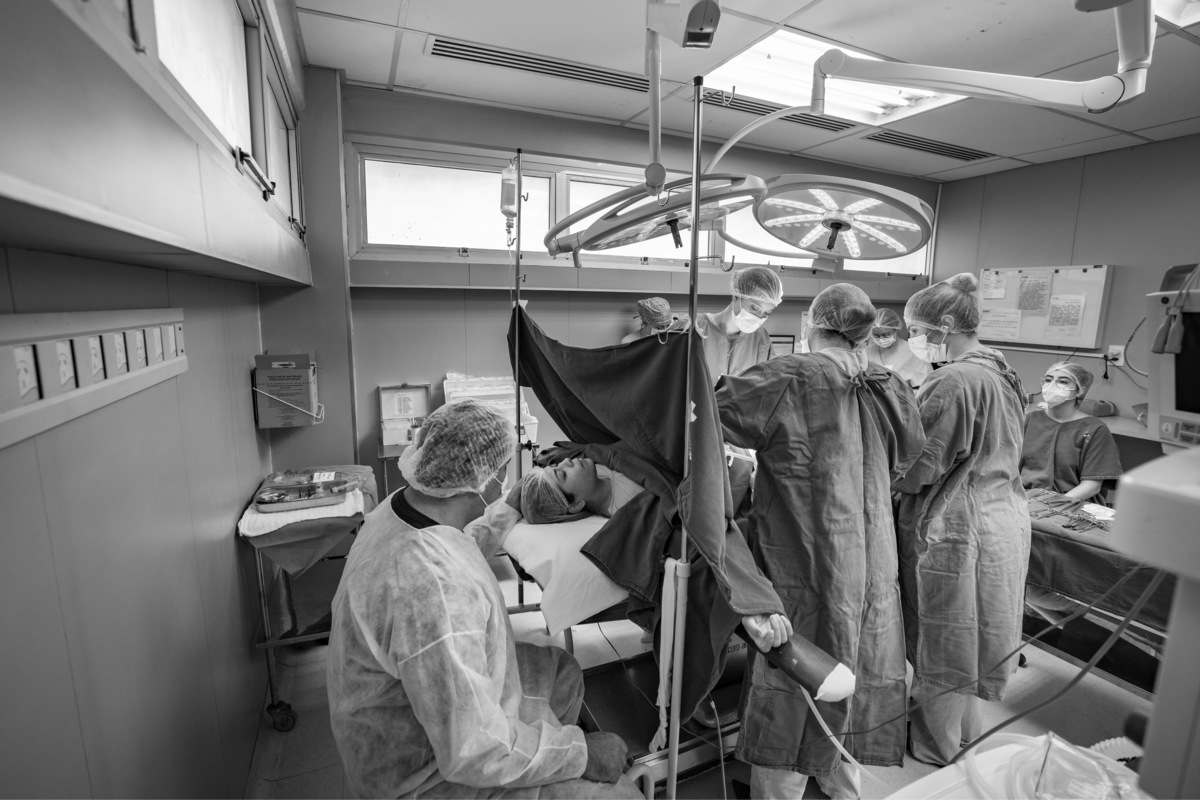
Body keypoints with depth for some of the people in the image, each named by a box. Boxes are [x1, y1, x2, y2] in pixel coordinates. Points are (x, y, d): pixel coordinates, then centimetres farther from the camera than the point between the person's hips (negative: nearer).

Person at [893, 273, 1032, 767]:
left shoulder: (954, 383, -22)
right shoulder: (999, 373, 8)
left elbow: (918, 470, -21)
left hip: (955, 530, -9)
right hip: (1000, 518, 9)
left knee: (942, 642, 10)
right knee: (963, 640, 23)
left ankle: (938, 749, 30)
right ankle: (962, 734, 42)